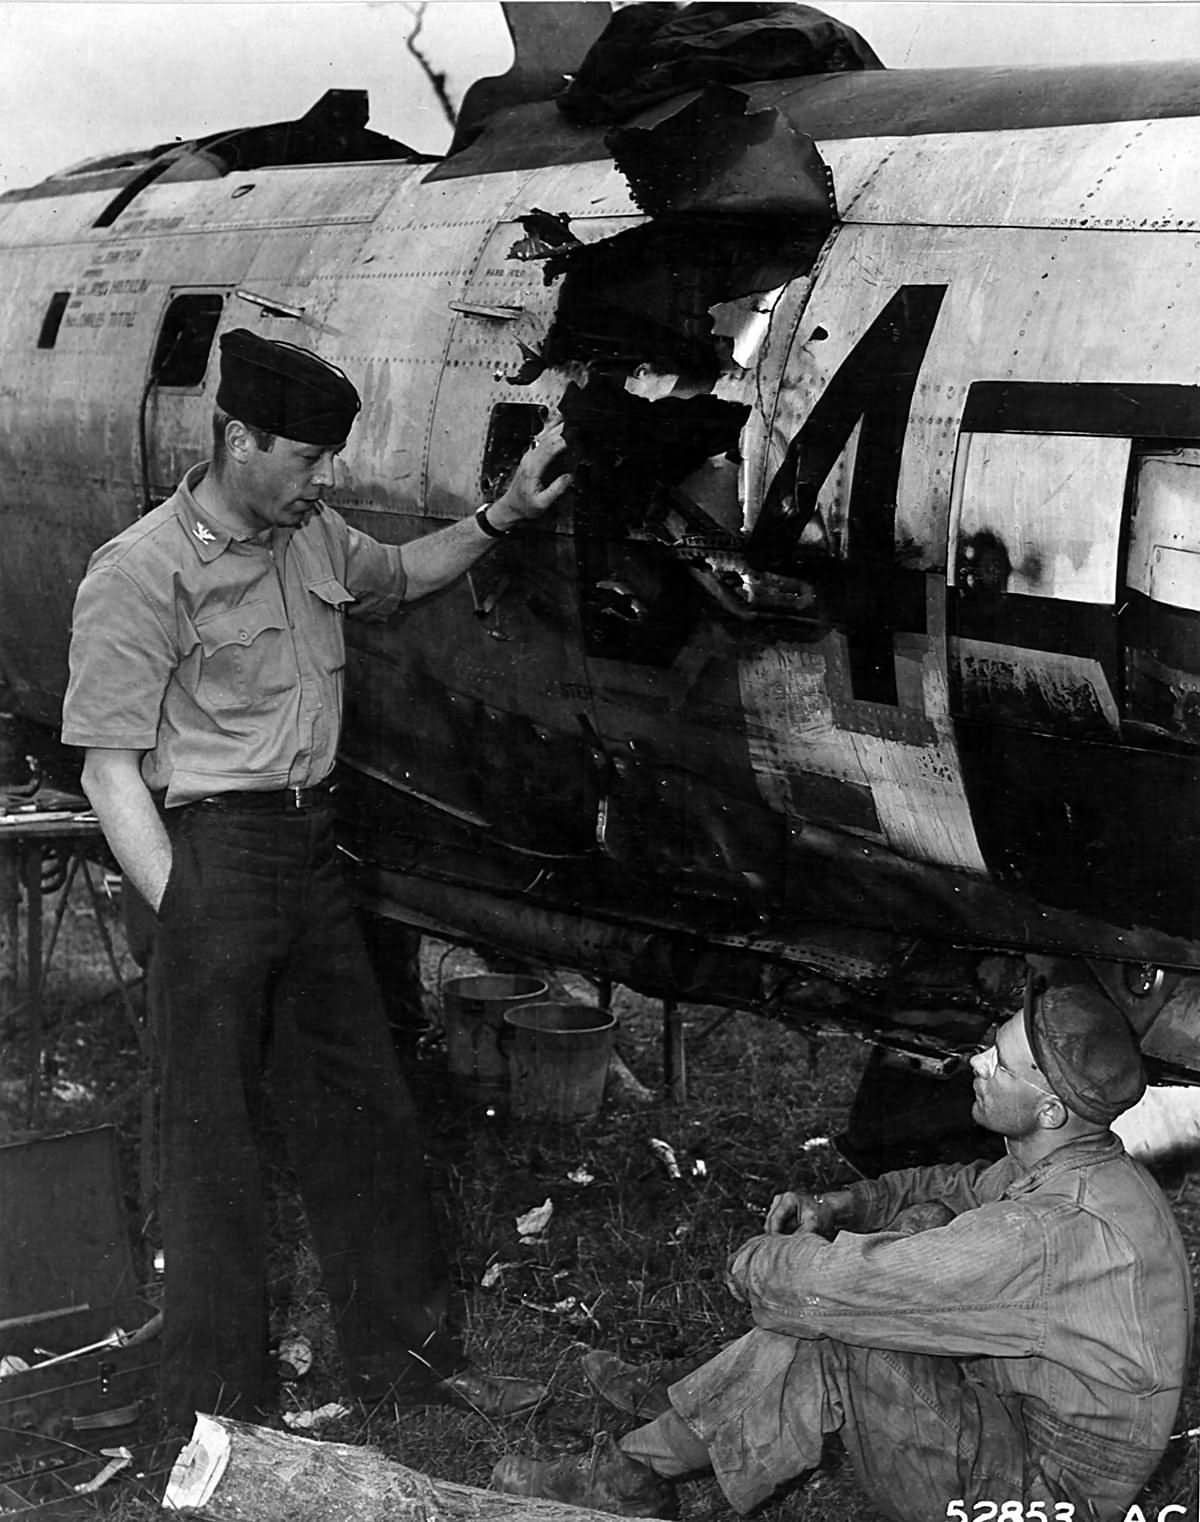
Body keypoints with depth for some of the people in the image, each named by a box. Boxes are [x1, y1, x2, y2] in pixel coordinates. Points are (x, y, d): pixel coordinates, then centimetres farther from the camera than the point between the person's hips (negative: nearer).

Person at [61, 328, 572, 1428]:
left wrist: (501, 517, 17)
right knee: (215, 1135, 1)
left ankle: (407, 1352, 29)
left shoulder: (313, 538, 8)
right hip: (212, 851, -8)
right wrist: (180, 914, -19)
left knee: (364, 1110, 14)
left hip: (311, 845, 8)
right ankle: (219, 1410, 15)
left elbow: (401, 577, 31)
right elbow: (109, 767, -15)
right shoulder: (141, 574, -14)